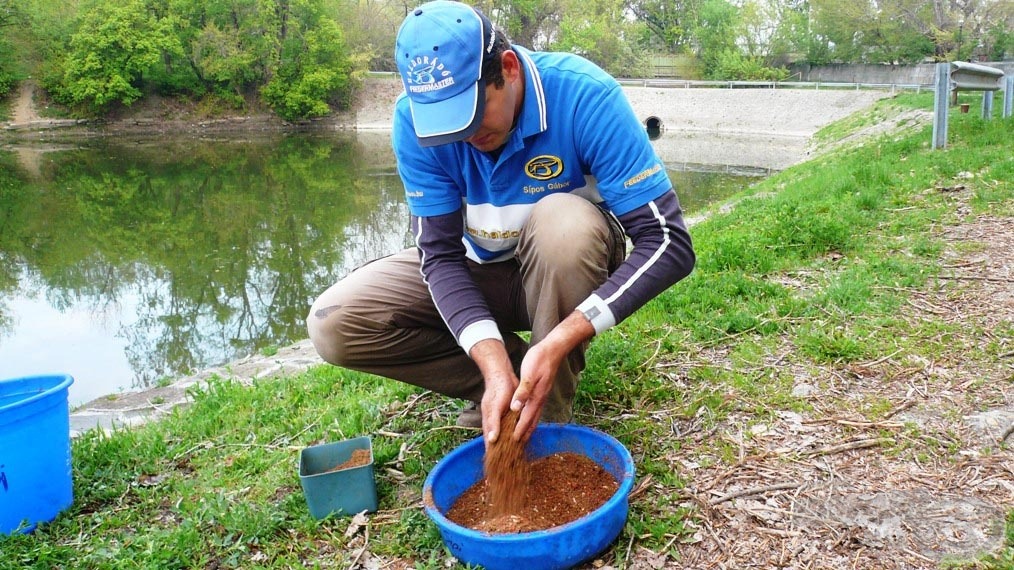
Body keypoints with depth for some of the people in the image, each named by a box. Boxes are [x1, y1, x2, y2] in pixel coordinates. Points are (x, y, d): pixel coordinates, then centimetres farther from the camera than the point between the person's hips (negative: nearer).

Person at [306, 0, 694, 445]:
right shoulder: (414, 118, -20)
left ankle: (554, 414, -17)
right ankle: (516, 368, -5)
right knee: (334, 324, -16)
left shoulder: (585, 96, -29)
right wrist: (495, 363, -36)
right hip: (478, 274, 3)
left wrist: (557, 344, -41)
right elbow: (440, 253, -20)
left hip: (573, 267, -2)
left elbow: (668, 244, -32)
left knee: (564, 222, -38)